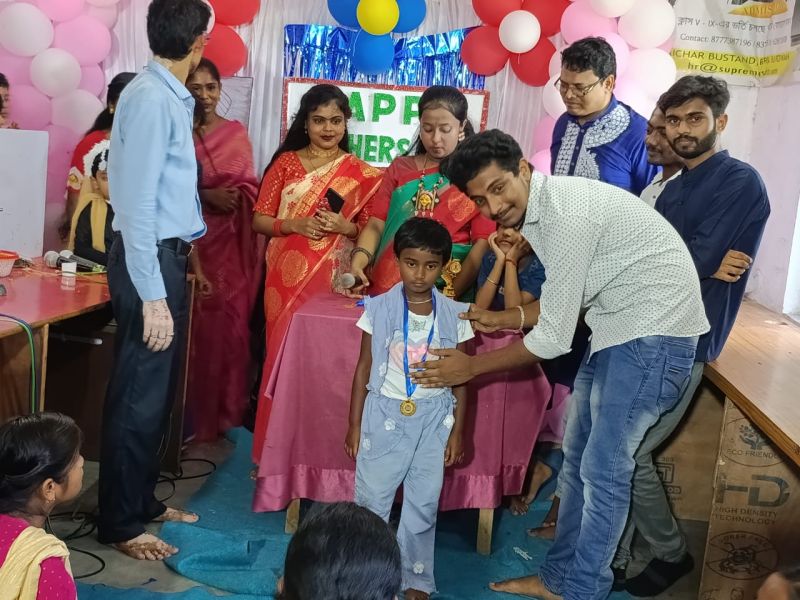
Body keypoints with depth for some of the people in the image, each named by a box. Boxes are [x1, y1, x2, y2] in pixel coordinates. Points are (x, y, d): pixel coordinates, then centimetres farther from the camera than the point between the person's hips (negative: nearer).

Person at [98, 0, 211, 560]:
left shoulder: (173, 97, 11)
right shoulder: (151, 98, -18)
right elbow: (137, 202, -22)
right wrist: (151, 295, -23)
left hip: (167, 253, 10)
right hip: (149, 257, -10)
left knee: (160, 390, 17)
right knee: (139, 395, 0)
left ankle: (144, 501, 32)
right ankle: (120, 523, 15)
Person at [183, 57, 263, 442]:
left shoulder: (237, 133, 9)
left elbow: (249, 189, 8)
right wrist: (207, 196, -15)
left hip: (230, 241, 1)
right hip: (190, 240, -1)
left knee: (228, 323, -1)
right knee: (194, 324, -2)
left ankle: (224, 414, 12)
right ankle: (193, 417, 10)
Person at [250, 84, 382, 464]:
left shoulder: (361, 173, 4)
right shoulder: (286, 163, 6)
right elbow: (259, 220, 3)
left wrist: (345, 227, -15)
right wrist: (295, 225, -14)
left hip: (335, 280, 0)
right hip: (288, 276, 1)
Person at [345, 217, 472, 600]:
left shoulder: (455, 315, -3)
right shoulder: (379, 309, -5)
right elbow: (364, 368, 1)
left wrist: (457, 430, 2)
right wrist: (355, 425, 1)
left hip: (433, 419, 1)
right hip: (384, 414, -1)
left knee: (423, 504, 9)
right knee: (370, 501, 4)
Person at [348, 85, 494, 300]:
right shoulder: (399, 168, 13)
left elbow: (482, 245, -4)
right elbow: (376, 225, 6)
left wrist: (450, 297, -15)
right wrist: (358, 262, -13)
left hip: (447, 293, -2)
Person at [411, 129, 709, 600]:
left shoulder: (564, 213, -25)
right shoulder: (537, 209, 5)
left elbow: (554, 338, -21)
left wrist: (472, 367, -11)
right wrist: (503, 319, 8)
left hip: (654, 331, -10)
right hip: (617, 325, 10)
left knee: (603, 468, -4)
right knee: (579, 457, 14)